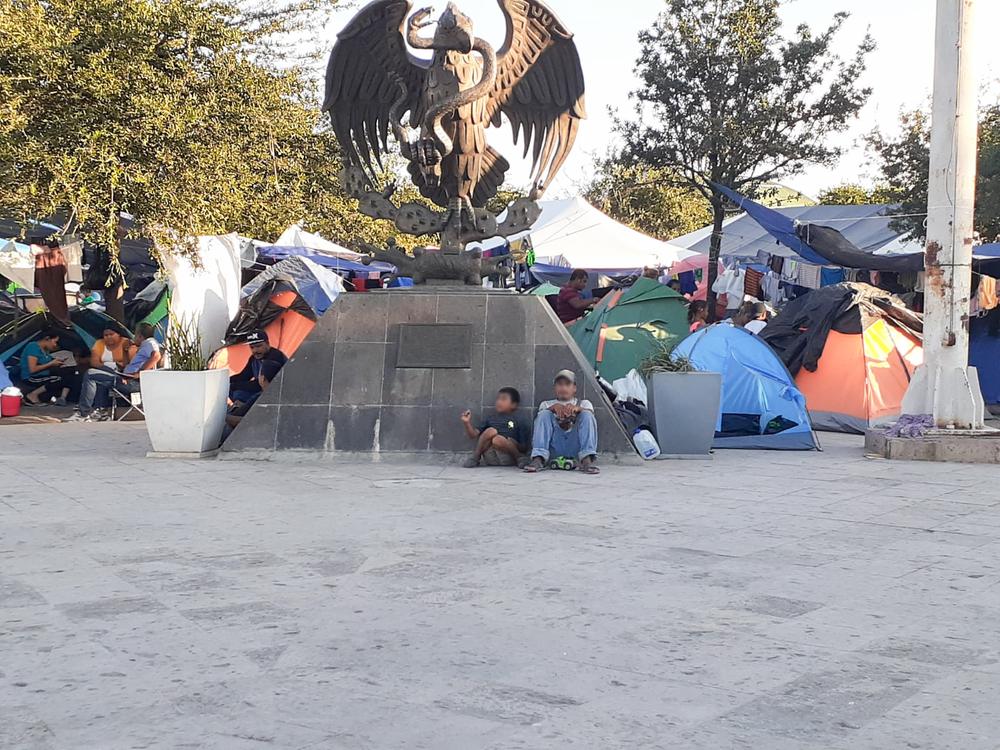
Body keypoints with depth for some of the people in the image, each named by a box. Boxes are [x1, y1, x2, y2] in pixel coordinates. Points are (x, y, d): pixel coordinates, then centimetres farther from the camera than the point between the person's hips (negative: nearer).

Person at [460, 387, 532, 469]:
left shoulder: (520, 420, 4)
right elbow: (473, 435, 10)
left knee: (497, 440, -31)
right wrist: (467, 423, -7)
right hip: (490, 458, 3)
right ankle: (475, 457, -9)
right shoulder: (490, 417, 15)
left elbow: (525, 448, 2)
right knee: (491, 431, -23)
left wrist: (513, 445, -18)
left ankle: (519, 458, -12)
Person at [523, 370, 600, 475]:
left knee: (587, 415, -19)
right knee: (544, 414, -17)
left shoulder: (584, 403, 22)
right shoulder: (547, 404, 24)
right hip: (553, 448, 1)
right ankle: (538, 459, -33)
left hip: (575, 445, 0)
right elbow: (541, 418, 1)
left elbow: (589, 415, -2)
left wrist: (578, 409, -23)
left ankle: (587, 460, -37)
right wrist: (553, 408, -18)